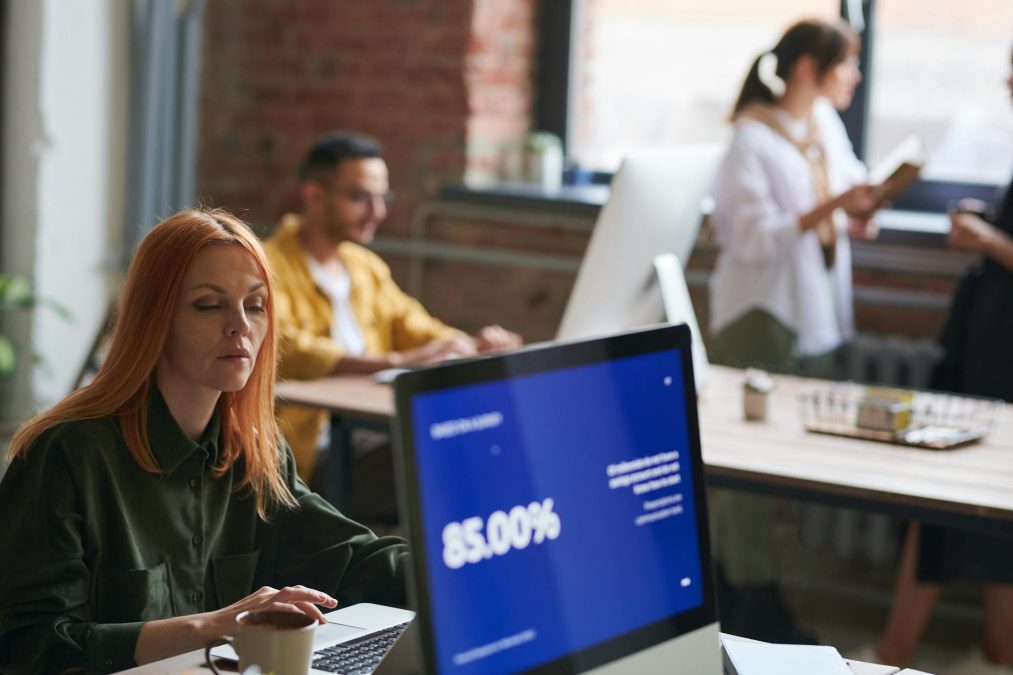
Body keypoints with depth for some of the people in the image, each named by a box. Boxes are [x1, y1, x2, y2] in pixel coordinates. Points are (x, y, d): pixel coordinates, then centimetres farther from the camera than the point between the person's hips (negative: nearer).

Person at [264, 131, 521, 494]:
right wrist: (396, 362, -32)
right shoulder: (268, 269, -6)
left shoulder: (367, 267, 21)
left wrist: (471, 344, -3)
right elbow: (283, 351, -23)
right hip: (313, 452, -8)